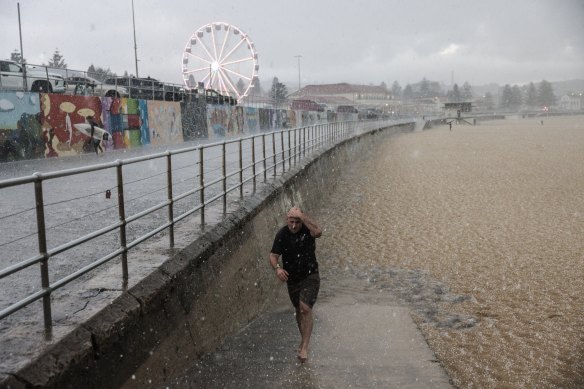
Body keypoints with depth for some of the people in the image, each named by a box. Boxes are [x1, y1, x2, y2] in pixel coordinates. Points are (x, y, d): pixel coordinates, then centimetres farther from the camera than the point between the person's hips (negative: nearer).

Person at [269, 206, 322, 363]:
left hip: (310, 276, -3)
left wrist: (302, 216, -35)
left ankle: (304, 347, -16)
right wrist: (277, 268, -30)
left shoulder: (307, 229, -13)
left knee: (305, 308, -20)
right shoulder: (282, 234, -9)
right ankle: (304, 339, 40)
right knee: (298, 310, 18)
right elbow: (273, 255, -10)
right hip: (292, 278, 4)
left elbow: (318, 232, -37)